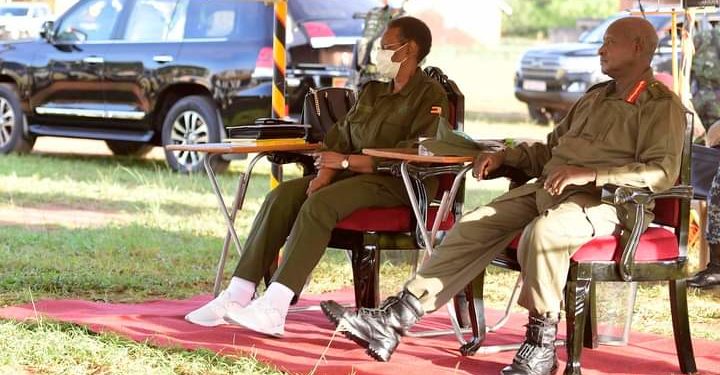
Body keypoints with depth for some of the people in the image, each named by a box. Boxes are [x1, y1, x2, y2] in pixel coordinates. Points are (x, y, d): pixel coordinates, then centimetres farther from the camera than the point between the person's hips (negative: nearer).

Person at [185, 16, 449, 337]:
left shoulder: (431, 96, -3)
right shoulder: (372, 92, 22)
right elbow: (341, 135, 14)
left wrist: (347, 162, -17)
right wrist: (325, 173, -8)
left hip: (399, 183, -8)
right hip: (354, 175, 8)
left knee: (319, 204, -32)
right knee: (282, 196, -16)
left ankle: (273, 310, -42)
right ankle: (237, 296, -25)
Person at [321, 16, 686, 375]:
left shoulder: (662, 105, -2)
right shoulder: (595, 97, 25)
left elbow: (662, 172, -17)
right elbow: (548, 148, 33)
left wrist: (590, 174, -25)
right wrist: (502, 156, 14)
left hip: (602, 200, -8)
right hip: (545, 189, 8)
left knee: (543, 231, -37)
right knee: (475, 225, -9)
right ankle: (393, 321, -14)